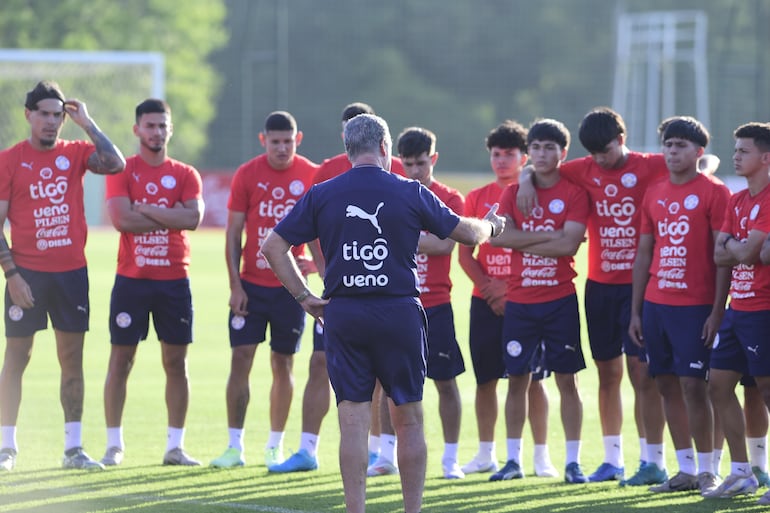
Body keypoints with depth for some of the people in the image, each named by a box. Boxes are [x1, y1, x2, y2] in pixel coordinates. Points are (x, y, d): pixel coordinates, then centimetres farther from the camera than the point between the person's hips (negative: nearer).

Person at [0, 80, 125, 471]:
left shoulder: (74, 153, 6)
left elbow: (115, 164, -12)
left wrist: (87, 123, -8)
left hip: (71, 272, 3)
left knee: (72, 359, 5)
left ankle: (73, 447, 10)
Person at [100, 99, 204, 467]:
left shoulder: (185, 175, 6)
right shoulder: (123, 171, 1)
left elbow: (193, 218, -11)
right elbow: (120, 218, -14)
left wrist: (145, 208, -13)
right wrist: (171, 216, -11)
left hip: (174, 280, 2)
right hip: (131, 280, -2)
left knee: (176, 363, 3)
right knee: (121, 361, 1)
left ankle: (175, 446, 9)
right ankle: (114, 445, 8)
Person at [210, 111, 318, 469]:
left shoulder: (312, 176, -1)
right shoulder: (247, 175, -2)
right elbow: (233, 232, 0)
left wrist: (317, 261, -11)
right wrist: (235, 285, -5)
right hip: (251, 284, 0)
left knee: (283, 364, 5)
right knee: (241, 357, -5)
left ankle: (275, 446, 15)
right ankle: (235, 446, 0)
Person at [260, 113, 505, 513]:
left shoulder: (321, 195, 2)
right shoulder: (410, 193, -1)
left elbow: (273, 246, 3)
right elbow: (468, 233, 9)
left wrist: (303, 297, 8)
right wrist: (491, 224, 31)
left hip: (342, 315, 1)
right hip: (399, 313, -1)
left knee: (353, 422, 1)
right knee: (409, 419, 9)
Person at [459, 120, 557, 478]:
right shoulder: (477, 198, 8)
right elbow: (464, 252, 7)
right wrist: (487, 286, -6)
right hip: (485, 301, 3)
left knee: (533, 379, -3)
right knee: (485, 379, 6)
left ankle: (541, 455, 3)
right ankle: (486, 454, 16)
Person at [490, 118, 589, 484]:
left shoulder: (573, 194, -2)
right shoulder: (514, 193, 7)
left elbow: (569, 244, -14)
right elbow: (498, 236, -9)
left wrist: (523, 243, -10)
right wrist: (548, 236, -14)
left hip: (560, 300, -2)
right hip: (519, 300, 2)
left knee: (566, 380, 0)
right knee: (517, 379, 5)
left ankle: (573, 461, 4)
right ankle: (513, 460, 12)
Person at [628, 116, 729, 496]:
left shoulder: (713, 193, -4)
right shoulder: (654, 194, 13)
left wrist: (718, 310, -14)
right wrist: (636, 311, 12)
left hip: (695, 306, -6)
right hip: (656, 304, 6)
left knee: (693, 385, -9)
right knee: (667, 385, 7)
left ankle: (707, 471, -1)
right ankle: (686, 470, 14)